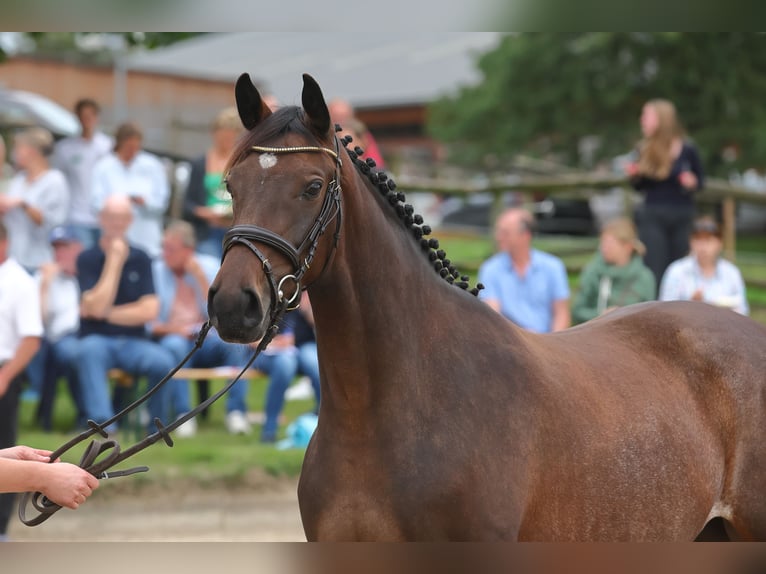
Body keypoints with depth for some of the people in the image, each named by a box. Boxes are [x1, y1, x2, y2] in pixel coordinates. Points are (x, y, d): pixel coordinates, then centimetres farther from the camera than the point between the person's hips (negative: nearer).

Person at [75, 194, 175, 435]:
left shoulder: (140, 259, 7)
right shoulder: (87, 259, 0)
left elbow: (149, 311, -3)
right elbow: (96, 307, -14)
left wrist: (106, 313, -7)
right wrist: (114, 261, -12)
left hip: (133, 342, 2)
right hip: (98, 340, -2)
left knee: (163, 361, -30)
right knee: (89, 350, -37)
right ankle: (104, 424, -47)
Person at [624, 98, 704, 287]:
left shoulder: (687, 150, -4)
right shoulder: (645, 149, 4)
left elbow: (700, 179, 7)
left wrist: (693, 183, -14)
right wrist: (634, 176, -6)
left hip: (681, 216, -1)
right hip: (652, 216, 1)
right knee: (654, 271, -7)